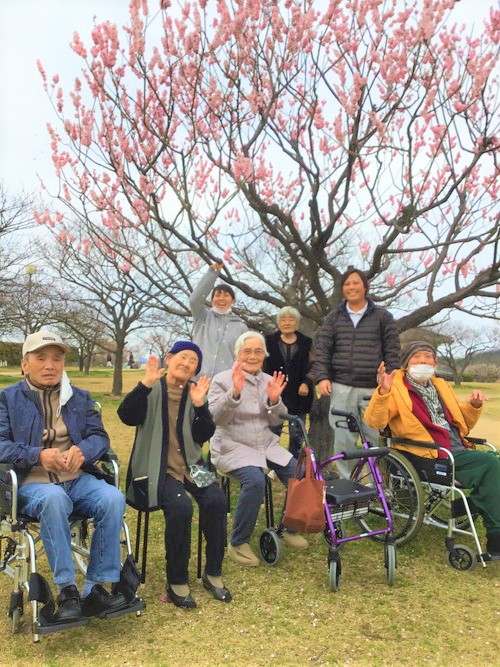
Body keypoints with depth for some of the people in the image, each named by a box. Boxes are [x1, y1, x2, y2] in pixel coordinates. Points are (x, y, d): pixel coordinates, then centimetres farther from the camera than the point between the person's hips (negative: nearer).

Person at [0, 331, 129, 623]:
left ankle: (95, 588, -16)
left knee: (114, 499, -26)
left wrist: (83, 450, -17)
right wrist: (38, 455, -22)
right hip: (32, 484, -3)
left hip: (77, 480, 3)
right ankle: (67, 590, -26)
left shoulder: (80, 397, 14)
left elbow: (100, 436, 7)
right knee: (54, 498, -38)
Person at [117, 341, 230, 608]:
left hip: (189, 465, 4)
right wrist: (146, 383, -28)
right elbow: (127, 416, -17)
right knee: (180, 506, -29)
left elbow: (203, 436, 1)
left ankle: (213, 573, -1)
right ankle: (177, 582, -9)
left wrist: (200, 405, -15)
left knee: (216, 500, -21)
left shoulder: (196, 391, 8)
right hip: (157, 467, -3)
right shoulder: (151, 389, 1)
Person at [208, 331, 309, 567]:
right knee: (255, 480, -31)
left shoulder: (269, 380, 9)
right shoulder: (222, 380, -5)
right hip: (233, 447, -5)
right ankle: (238, 543, -11)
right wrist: (234, 393, -31)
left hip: (266, 445, 6)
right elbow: (215, 418, -17)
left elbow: (276, 421, 7)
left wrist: (274, 400, -13)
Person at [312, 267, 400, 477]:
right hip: (342, 387, 1)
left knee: (376, 439, 2)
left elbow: (392, 351, 5)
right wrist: (321, 377, -6)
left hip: (374, 389, -1)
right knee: (343, 440, 4)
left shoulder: (382, 316, 7)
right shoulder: (334, 317, 11)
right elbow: (322, 348, 5)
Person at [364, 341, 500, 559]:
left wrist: (473, 406, 6)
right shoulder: (397, 388, 0)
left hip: (458, 451, 7)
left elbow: (463, 423, 27)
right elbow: (374, 421, -15)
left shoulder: (440, 386, 21)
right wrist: (383, 391, -31)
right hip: (431, 457, -7)